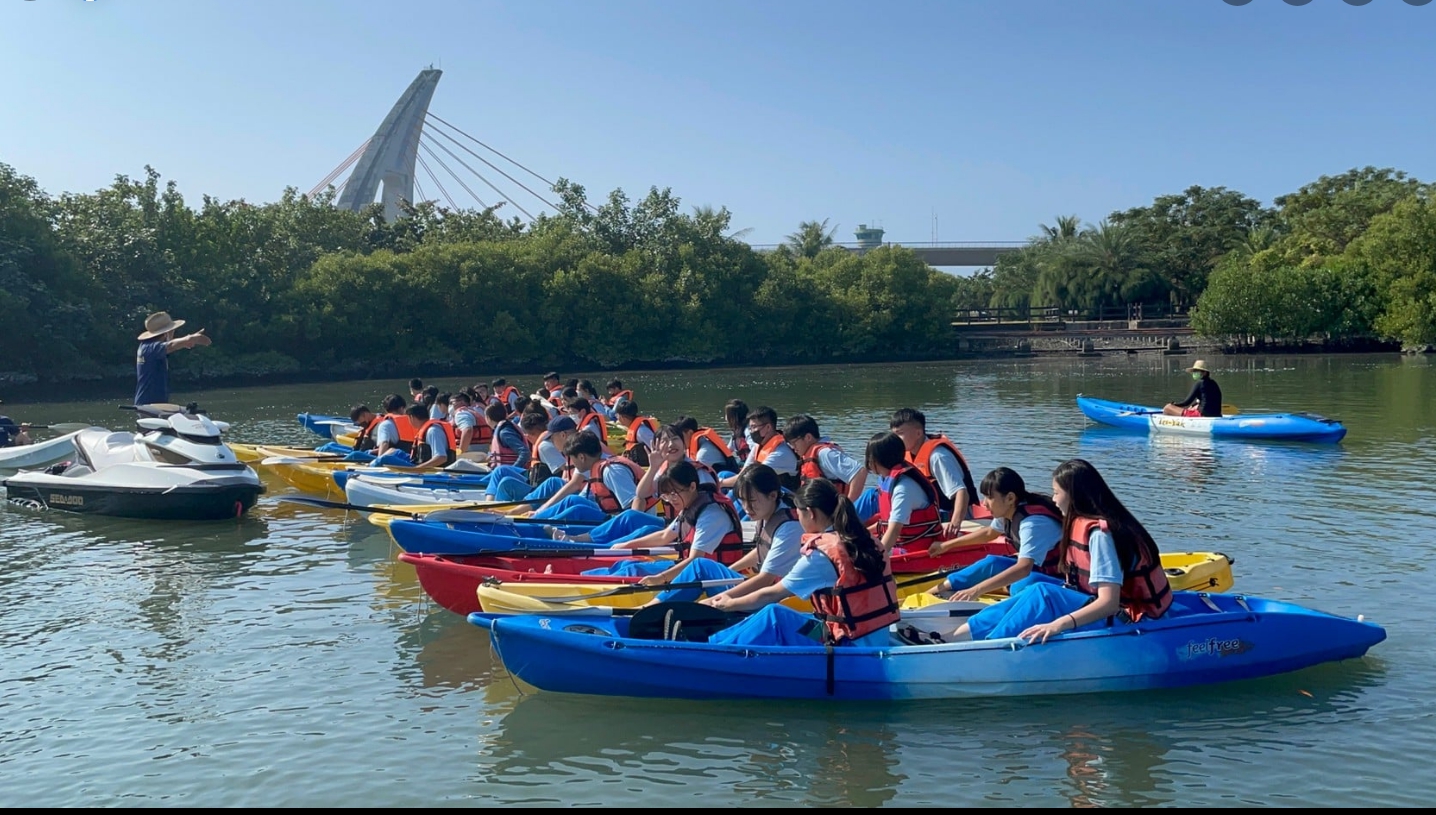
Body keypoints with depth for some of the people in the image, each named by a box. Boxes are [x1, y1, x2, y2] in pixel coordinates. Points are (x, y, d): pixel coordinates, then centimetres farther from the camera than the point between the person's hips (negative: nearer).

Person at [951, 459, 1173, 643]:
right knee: (1035, 592, -1)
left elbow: (1109, 602, -28)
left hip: (1126, 619, -9)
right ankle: (960, 636, -5)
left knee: (1042, 595, -22)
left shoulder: (1099, 533, -21)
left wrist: (1060, 624, -38)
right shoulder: (1083, 523, 6)